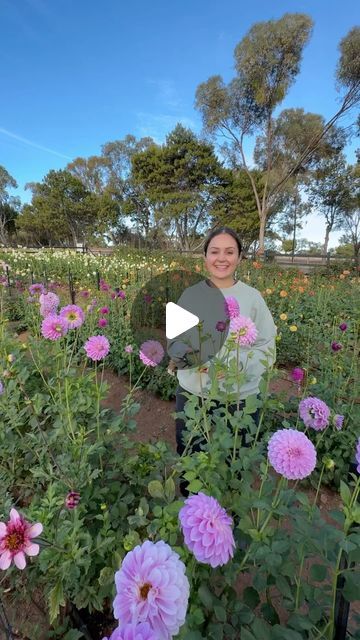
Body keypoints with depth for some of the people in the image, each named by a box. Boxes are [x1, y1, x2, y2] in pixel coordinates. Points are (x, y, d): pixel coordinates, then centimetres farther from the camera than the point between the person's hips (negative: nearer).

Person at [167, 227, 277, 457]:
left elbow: (267, 351, -6)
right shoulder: (190, 294, -4)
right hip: (191, 394, 2)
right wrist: (190, 354, -20)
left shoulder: (252, 297, -8)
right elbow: (174, 342, 1)